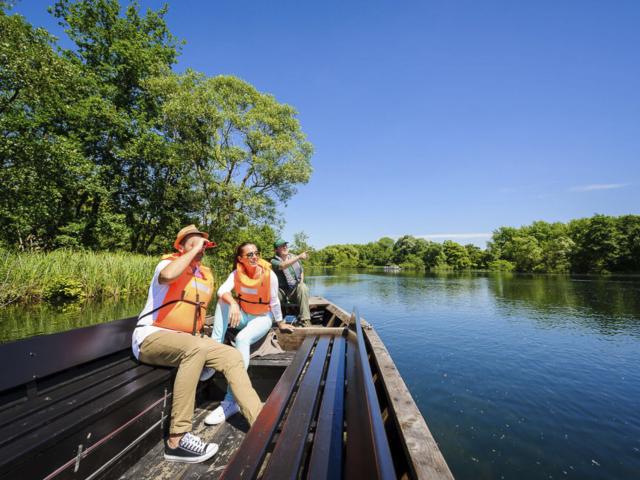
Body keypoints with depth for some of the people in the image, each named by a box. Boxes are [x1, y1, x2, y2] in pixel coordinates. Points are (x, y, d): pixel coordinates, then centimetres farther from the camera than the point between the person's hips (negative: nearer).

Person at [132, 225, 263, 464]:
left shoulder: (206, 275, 11)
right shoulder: (169, 263, -9)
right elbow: (166, 276, -36)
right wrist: (194, 250, -24)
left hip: (187, 341, 7)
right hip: (151, 337, -7)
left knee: (232, 356, -10)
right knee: (196, 348, -37)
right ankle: (177, 439, -29)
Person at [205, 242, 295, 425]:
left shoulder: (269, 275, -18)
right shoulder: (237, 273, -10)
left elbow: (274, 302, -8)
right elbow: (222, 290, -26)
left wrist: (280, 323, 3)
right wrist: (233, 303, -47)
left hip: (262, 318, -4)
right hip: (243, 315, 4)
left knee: (242, 338, -33)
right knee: (223, 300, -22)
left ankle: (231, 401, -31)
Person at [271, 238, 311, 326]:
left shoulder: (294, 257, 10)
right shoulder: (274, 261, -5)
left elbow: (301, 272, 21)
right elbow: (283, 266, -29)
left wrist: (301, 282, 2)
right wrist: (299, 257, -38)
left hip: (295, 291, 3)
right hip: (282, 292, -3)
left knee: (303, 287, -30)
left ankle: (305, 319, -29)